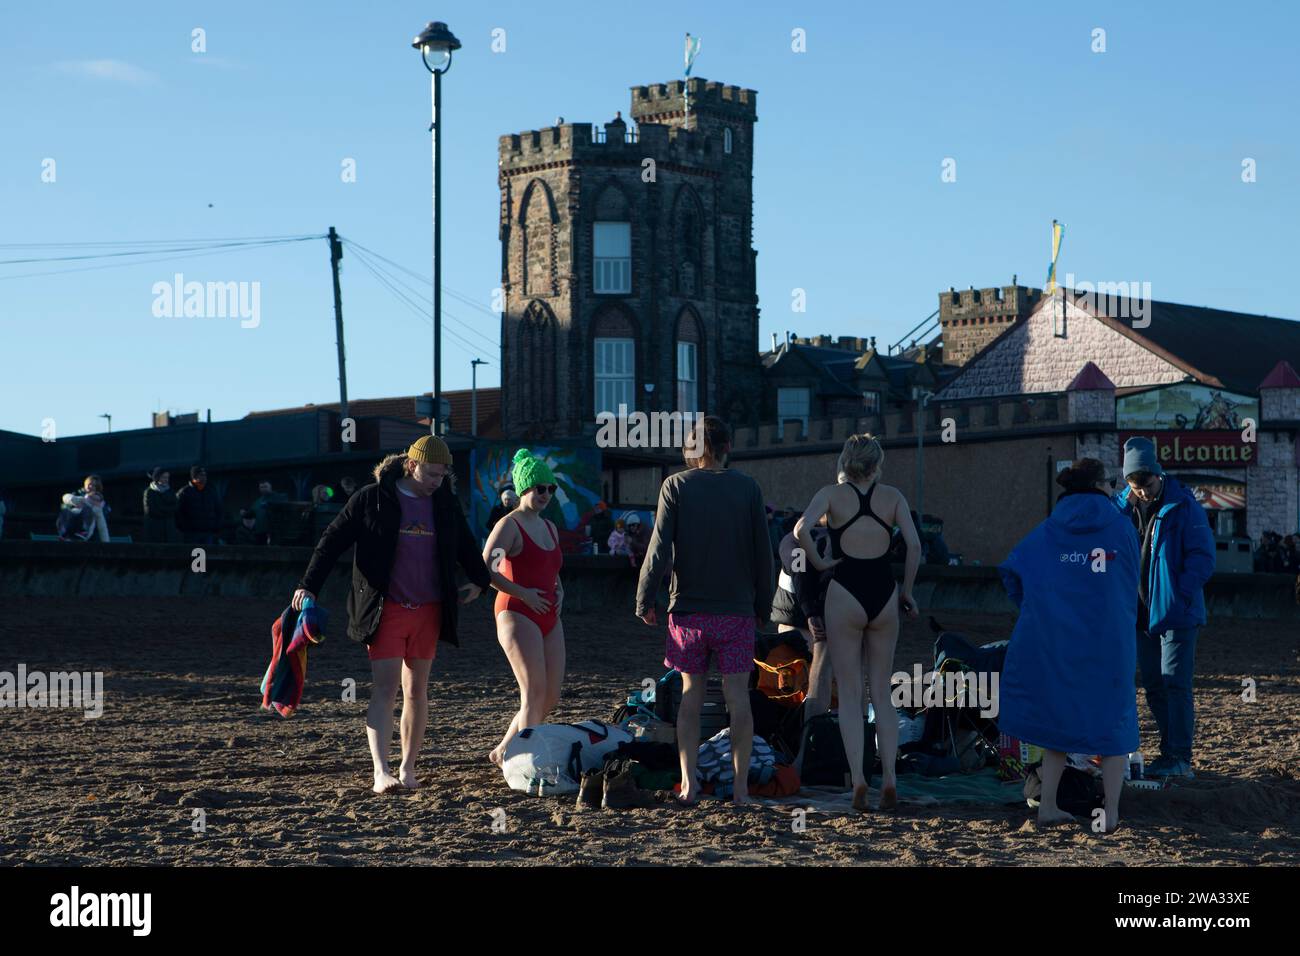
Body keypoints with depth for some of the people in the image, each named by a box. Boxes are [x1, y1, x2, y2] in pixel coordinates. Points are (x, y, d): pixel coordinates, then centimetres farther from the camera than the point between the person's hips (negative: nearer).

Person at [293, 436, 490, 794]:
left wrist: (479, 581, 27)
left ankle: (407, 768, 18)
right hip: (385, 611, -4)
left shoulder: (445, 502, 8)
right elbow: (332, 541, -4)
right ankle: (381, 772, -22)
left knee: (416, 691, 9)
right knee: (384, 689, -14)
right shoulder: (371, 499, -6)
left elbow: (466, 545, 25)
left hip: (428, 611, 4)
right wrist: (309, 586, -9)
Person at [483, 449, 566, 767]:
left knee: (551, 696, 5)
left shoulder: (550, 528, 18)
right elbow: (485, 569, -18)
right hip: (518, 615, -8)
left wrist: (559, 589, 11)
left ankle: (504, 750, 20)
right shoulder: (509, 526, -7)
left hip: (549, 618, 8)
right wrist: (522, 594, -18)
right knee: (535, 693, -15)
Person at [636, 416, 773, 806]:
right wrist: (763, 606, 12)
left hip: (688, 609, 0)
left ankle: (688, 781, 2)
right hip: (737, 609, 0)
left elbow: (659, 548, -7)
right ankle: (741, 787, 1)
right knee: (738, 698, 2)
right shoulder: (747, 488, 1)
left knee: (691, 695, 9)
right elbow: (763, 552, 3)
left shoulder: (675, 486, -2)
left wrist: (644, 599, 1)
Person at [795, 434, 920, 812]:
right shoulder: (892, 496, 4)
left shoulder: (832, 494, -1)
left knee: (849, 695, 4)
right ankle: (889, 777, 2)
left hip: (845, 594, -2)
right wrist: (907, 592, 4)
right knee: (882, 693, 11)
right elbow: (914, 544, -5)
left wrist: (818, 562, -4)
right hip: (884, 594, 2)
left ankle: (857, 778, -6)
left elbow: (802, 529, -18)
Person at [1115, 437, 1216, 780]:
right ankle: (1170, 751, 19)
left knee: (1175, 684, -10)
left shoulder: (1183, 507, -9)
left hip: (1175, 613, -6)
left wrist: (1182, 594, -19)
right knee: (1153, 686, 11)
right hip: (1141, 613, 6)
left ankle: (1180, 758, -8)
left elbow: (1202, 557, -12)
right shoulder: (1124, 505, 8)